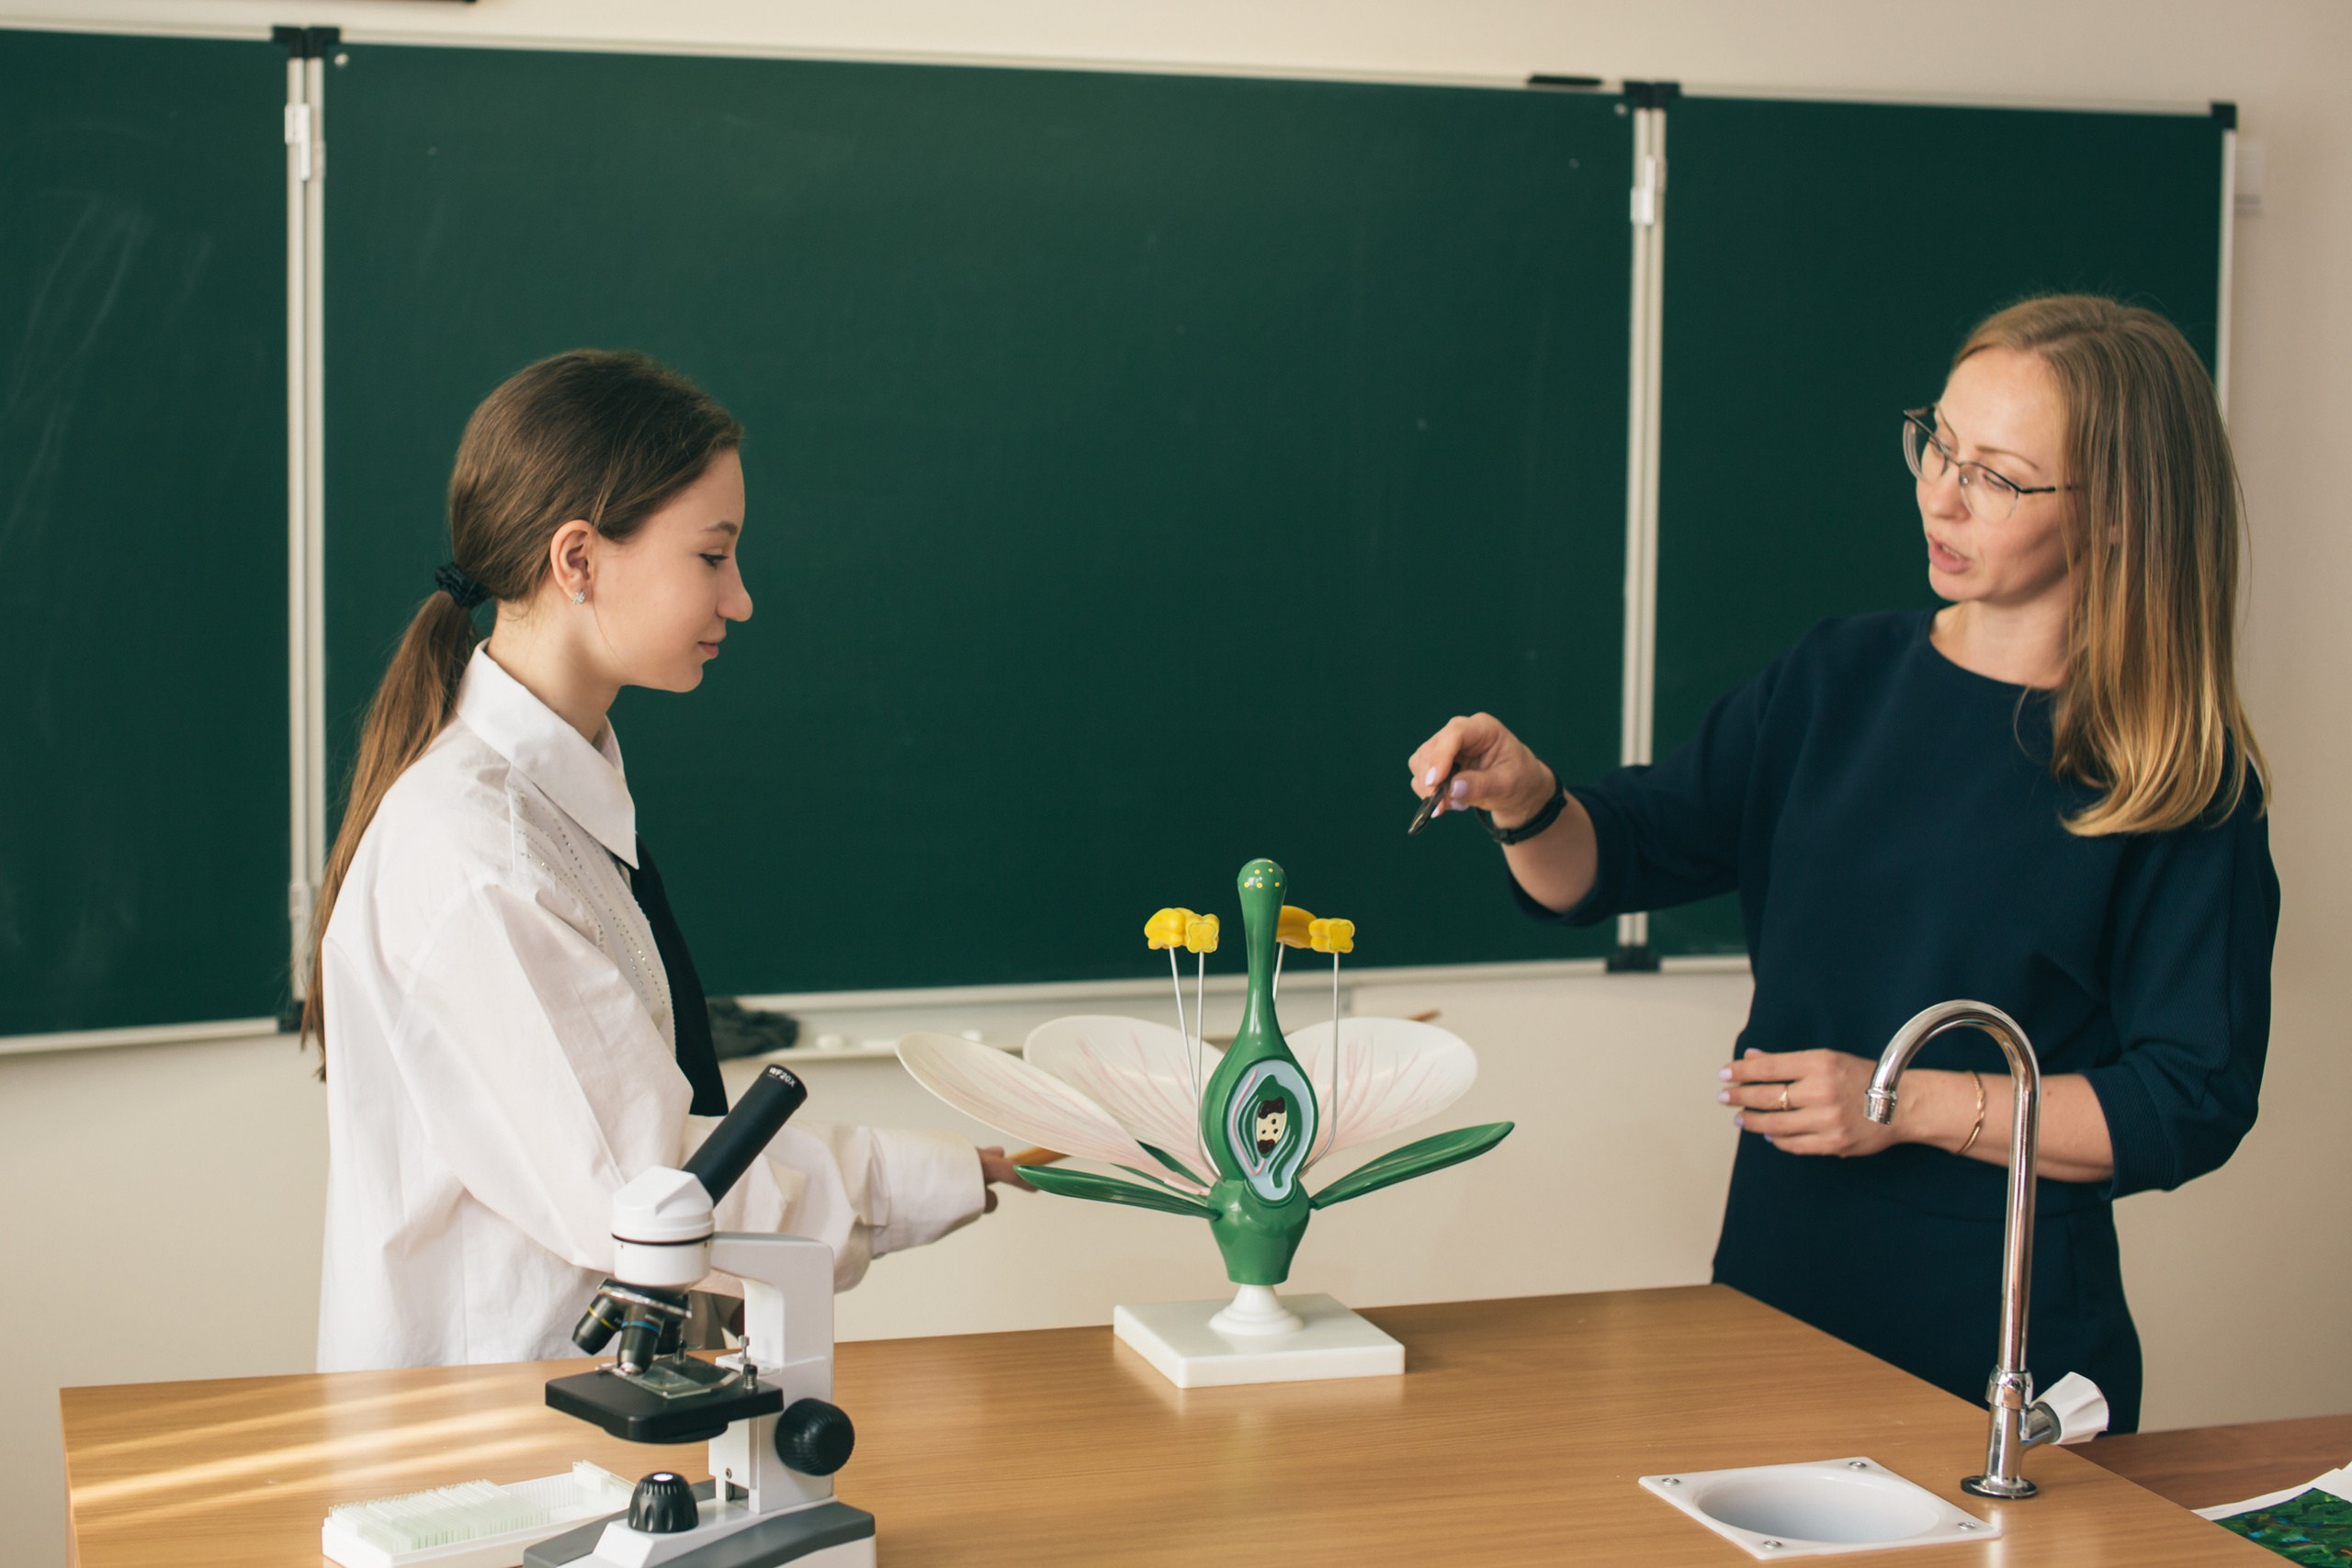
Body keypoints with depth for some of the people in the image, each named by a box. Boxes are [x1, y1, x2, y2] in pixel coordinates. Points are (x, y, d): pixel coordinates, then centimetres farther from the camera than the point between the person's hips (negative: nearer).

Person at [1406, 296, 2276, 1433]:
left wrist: (1912, 1105, -16)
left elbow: (2195, 1105, -11)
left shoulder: (2186, 785, -9)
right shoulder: (1838, 681, 5)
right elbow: (1609, 862, 5)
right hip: (1776, 1292, 4)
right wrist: (1525, 801, -17)